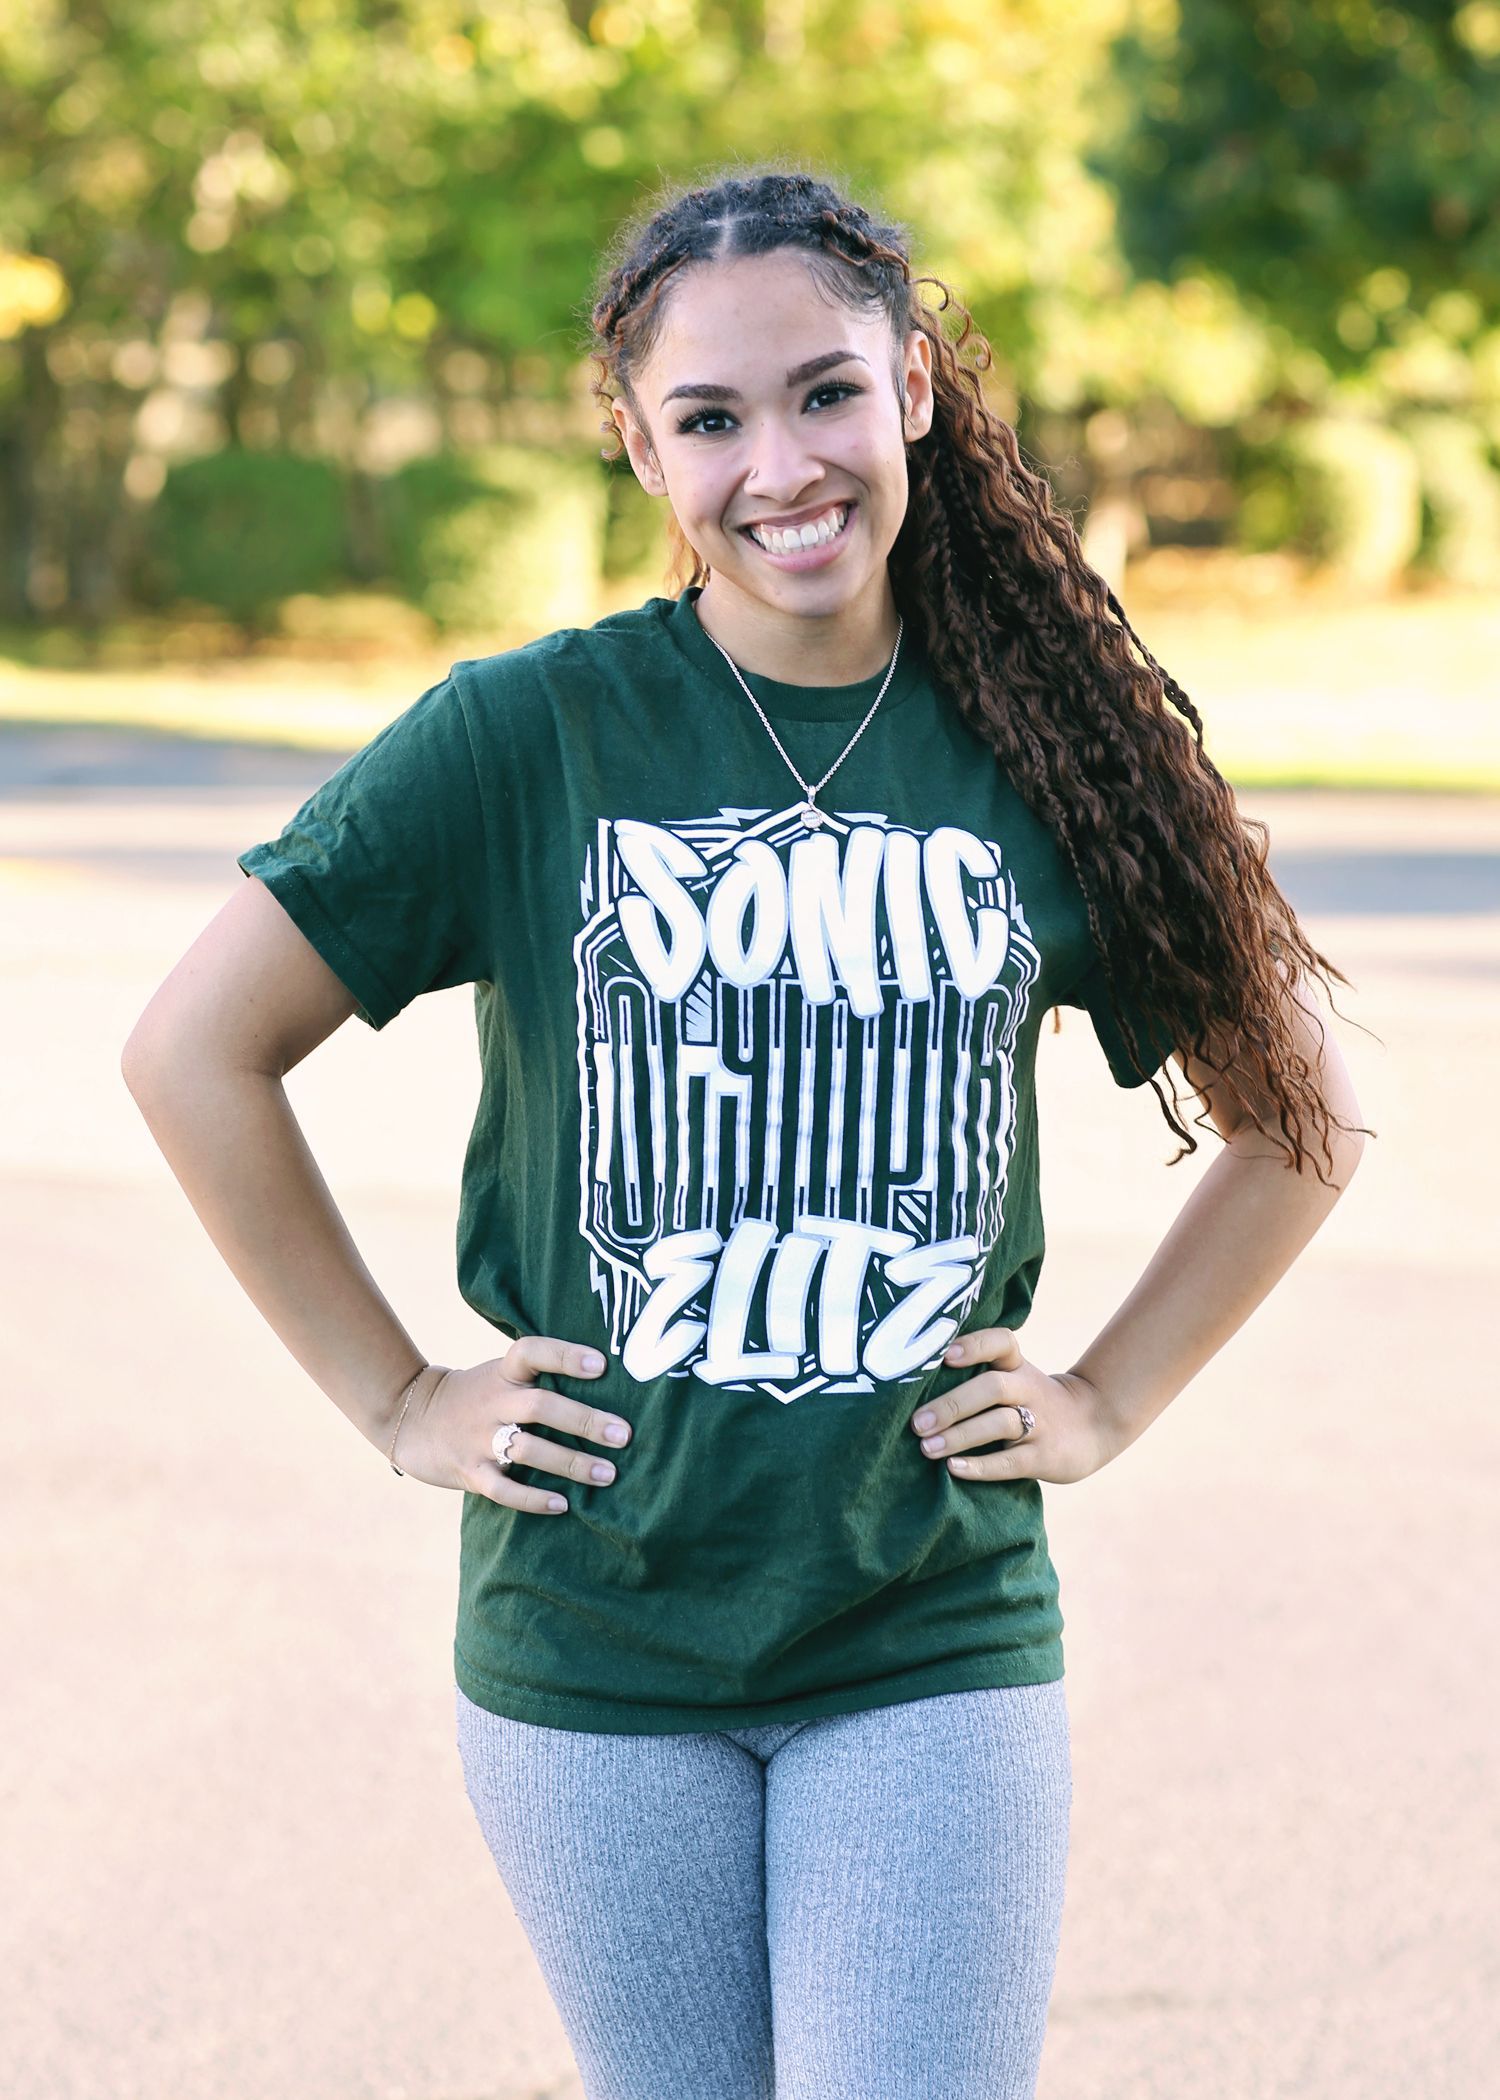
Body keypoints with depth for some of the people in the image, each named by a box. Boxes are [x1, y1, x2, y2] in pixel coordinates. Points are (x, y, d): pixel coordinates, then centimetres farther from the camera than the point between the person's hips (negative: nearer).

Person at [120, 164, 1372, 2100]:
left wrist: (1109, 1399, 5)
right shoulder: (525, 738, -5)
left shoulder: (1044, 756, 1)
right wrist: (394, 1401, -1)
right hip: (595, 1644, 0)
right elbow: (196, 1052, -1)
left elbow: (1303, 1110, 13)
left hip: (937, 1645, 1)